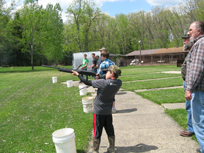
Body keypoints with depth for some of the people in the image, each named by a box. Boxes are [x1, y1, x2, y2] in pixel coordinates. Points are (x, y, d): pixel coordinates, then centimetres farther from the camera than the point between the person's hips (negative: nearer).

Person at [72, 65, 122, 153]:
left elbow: (88, 83, -15)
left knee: (97, 132, 8)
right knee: (110, 131, 18)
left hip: (98, 112, -4)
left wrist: (78, 75, -3)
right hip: (108, 111, 5)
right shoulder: (119, 83, -11)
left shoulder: (103, 83, -25)